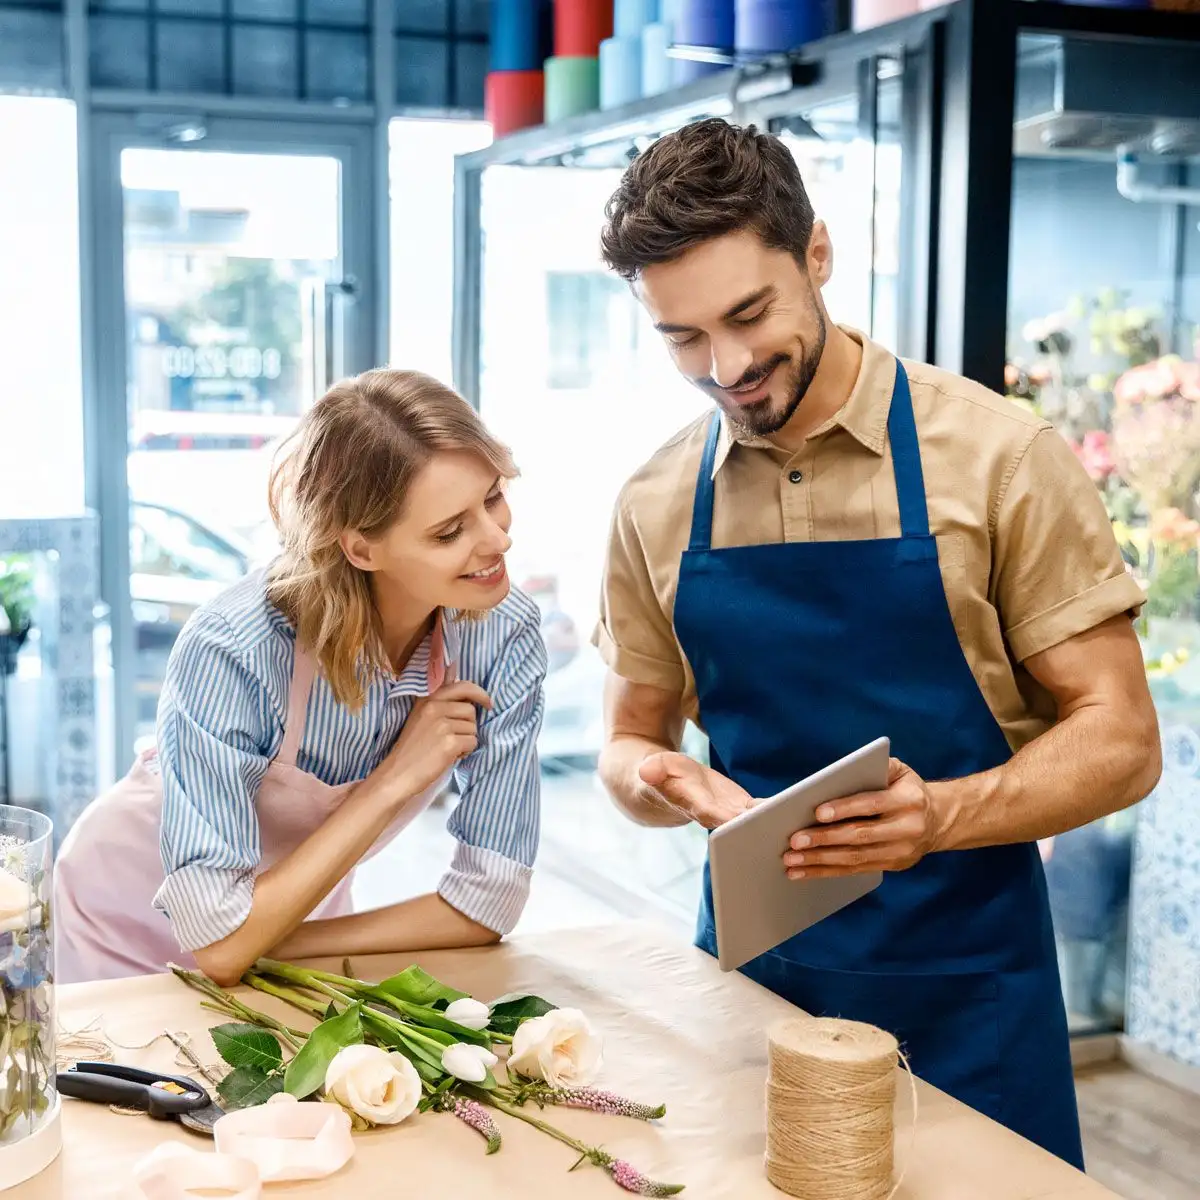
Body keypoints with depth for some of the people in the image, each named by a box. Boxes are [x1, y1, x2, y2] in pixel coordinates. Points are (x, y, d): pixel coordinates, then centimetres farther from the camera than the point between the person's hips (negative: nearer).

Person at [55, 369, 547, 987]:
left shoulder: (505, 636, -20)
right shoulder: (231, 652, -31)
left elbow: (487, 904, -15)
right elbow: (220, 941, -28)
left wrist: (274, 947, -17)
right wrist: (395, 781, -27)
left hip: (290, 942, 3)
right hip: (128, 940, -2)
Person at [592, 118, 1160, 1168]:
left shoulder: (998, 460, -10)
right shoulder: (656, 508, 1)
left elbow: (1119, 738, -9)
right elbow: (631, 741, 11)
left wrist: (939, 814, -27)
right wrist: (661, 782, -13)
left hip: (961, 994, -3)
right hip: (748, 975, 3)